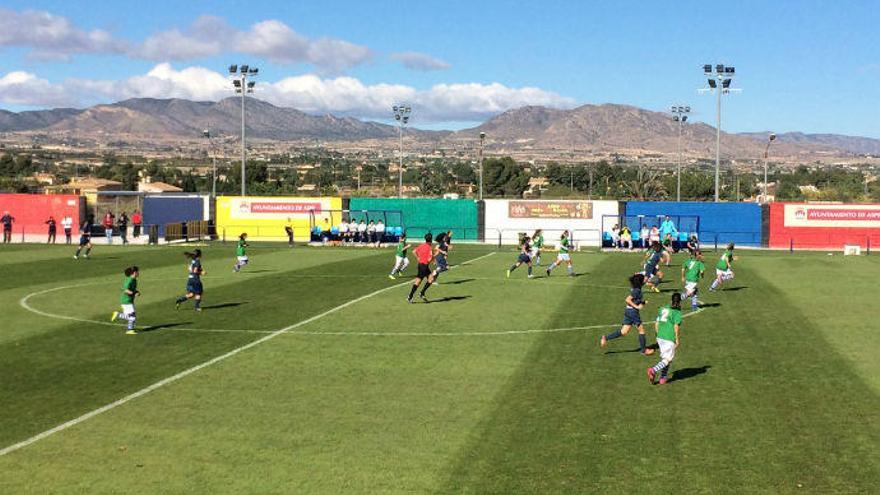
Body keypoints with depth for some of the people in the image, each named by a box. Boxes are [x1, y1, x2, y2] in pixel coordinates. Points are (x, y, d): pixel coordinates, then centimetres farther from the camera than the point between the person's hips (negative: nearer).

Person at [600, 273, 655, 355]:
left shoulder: (635, 289, 10)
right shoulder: (637, 290, -17)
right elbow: (628, 299, -24)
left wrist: (643, 302, 9)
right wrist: (637, 306, -20)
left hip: (628, 311, 9)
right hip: (633, 312, -9)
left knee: (624, 331, 8)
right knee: (641, 330, 6)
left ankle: (605, 338, 1)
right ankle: (643, 350, 16)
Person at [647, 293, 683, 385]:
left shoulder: (663, 309, 11)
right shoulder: (677, 312, -9)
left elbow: (656, 324, 13)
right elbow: (676, 327, -16)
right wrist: (677, 340, -8)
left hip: (660, 337, 7)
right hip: (670, 339, -7)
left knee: (664, 357, 19)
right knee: (668, 359, -1)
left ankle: (663, 377, 19)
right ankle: (653, 370, -21)